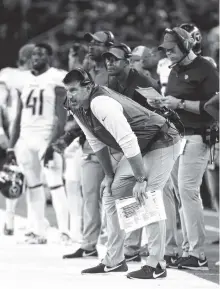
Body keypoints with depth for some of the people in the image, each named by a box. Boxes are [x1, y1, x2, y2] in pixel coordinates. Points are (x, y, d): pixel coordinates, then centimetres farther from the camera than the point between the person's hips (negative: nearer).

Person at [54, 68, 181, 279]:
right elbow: (97, 143, 10)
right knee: (111, 194, 7)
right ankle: (114, 261, 13)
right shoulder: (77, 109, -3)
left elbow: (127, 141, -35)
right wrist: (109, 175, 8)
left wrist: (141, 180, -32)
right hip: (138, 149, 10)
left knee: (148, 198, -19)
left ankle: (156, 266, -13)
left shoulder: (101, 103, -32)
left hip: (162, 143, -10)